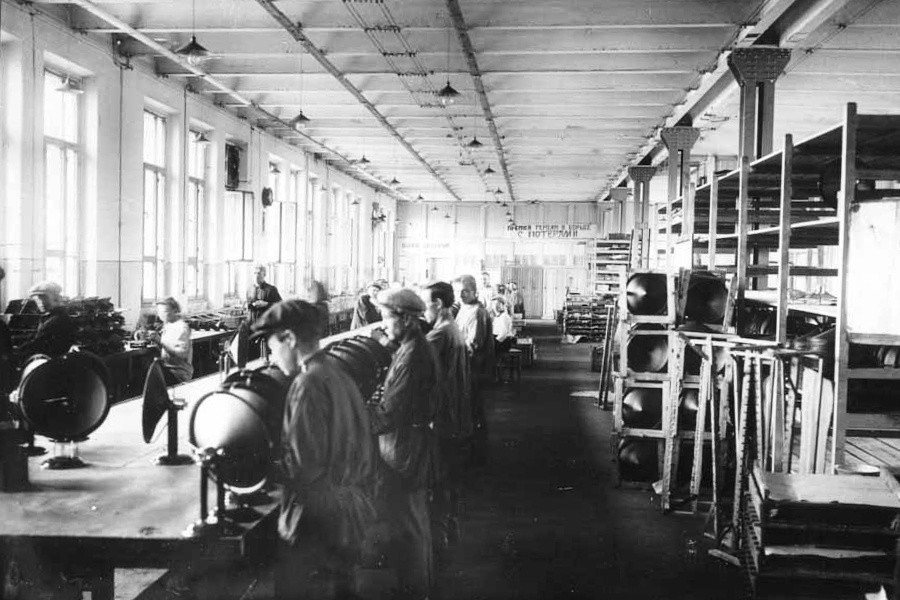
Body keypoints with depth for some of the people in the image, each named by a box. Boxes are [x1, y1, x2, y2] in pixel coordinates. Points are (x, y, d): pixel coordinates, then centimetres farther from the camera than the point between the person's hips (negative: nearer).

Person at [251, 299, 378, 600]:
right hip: (352, 517, 9)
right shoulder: (340, 374, 9)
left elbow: (304, 467, -23)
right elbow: (367, 453, 13)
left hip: (318, 525, -9)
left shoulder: (309, 384, -18)